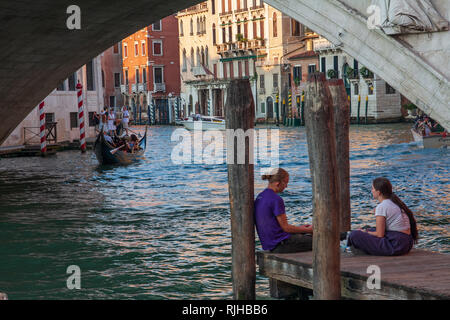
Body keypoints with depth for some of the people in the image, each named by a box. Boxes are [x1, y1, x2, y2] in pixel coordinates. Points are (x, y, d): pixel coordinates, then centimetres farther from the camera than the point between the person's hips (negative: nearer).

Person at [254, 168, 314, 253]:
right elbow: (285, 227, -15)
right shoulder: (276, 200, -19)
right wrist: (308, 230, -1)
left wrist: (299, 228, 18)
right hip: (280, 245, -10)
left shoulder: (259, 197, 10)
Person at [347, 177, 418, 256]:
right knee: (370, 230, 31)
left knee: (354, 235, -13)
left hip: (395, 245, -9)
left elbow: (380, 235, -12)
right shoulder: (395, 202, 13)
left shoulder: (381, 207, -12)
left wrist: (364, 232, 4)